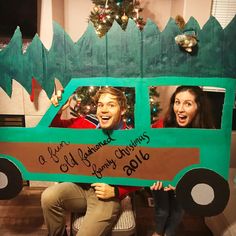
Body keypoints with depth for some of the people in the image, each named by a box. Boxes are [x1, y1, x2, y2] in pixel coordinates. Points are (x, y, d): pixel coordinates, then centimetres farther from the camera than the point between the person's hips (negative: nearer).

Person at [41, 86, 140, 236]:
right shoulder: (87, 123, -5)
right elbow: (57, 129, 7)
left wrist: (115, 191, -17)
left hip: (106, 196, -4)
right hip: (81, 186, 4)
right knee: (49, 197, -19)